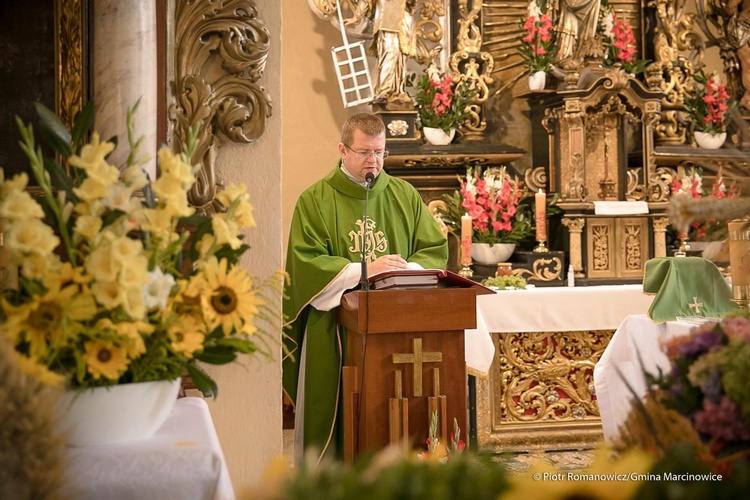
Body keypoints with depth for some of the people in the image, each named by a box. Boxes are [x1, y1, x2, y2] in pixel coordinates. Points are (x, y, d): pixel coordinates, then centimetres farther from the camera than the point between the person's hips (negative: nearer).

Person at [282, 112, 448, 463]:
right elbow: (305, 262, -8)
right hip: (333, 329, -2)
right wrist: (363, 270, -18)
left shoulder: (405, 196, 11)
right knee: (332, 410, -1)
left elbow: (435, 249, 7)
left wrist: (407, 269, -14)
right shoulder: (315, 200, 1)